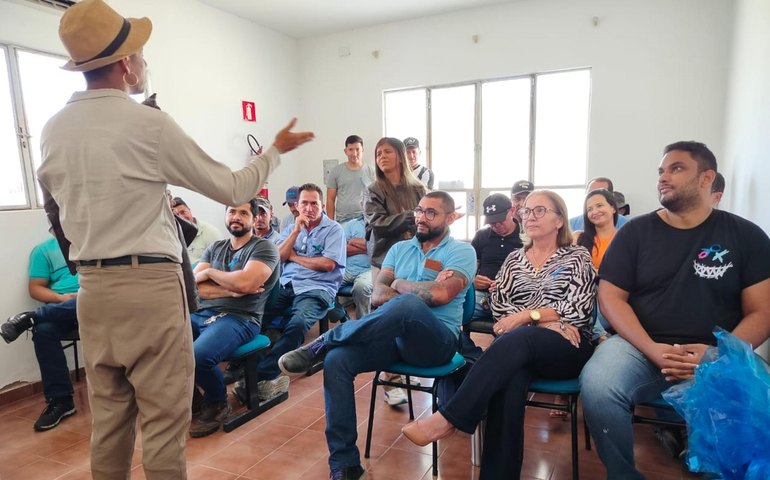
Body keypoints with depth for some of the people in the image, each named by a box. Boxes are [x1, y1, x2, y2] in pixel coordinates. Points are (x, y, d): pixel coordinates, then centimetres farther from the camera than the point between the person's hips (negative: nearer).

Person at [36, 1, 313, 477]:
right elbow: (231, 189, -6)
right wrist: (275, 151, 7)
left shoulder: (53, 130, 8)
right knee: (163, 420, 4)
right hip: (150, 286, -6)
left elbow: (56, 210, 19)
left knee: (109, 416, 18)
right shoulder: (148, 123, -11)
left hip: (92, 289, 7)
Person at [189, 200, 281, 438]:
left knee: (198, 356, -32)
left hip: (239, 318, -6)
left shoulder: (264, 248, 1)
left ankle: (217, 403, 2)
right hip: (200, 314, 6)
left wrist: (209, 272, 0)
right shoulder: (215, 247, 19)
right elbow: (194, 288, 8)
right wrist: (230, 290, -7)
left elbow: (245, 283, -17)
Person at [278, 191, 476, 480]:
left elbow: (440, 295, -16)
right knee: (337, 360, -22)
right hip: (394, 335, 5)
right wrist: (421, 291, -9)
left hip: (436, 340, -5)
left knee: (407, 305, -39)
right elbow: (377, 295, 5)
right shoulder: (400, 248, 18)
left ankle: (321, 344, -20)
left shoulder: (461, 251, 2)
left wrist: (400, 285, 1)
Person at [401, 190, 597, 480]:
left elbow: (579, 311, -4)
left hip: (567, 348, -2)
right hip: (521, 349, 2)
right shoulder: (514, 259, 19)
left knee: (516, 339, -37)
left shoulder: (578, 257, 9)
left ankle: (447, 419, -40)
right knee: (508, 375, -36)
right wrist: (547, 322, -8)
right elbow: (498, 305, 6)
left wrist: (526, 316, -12)